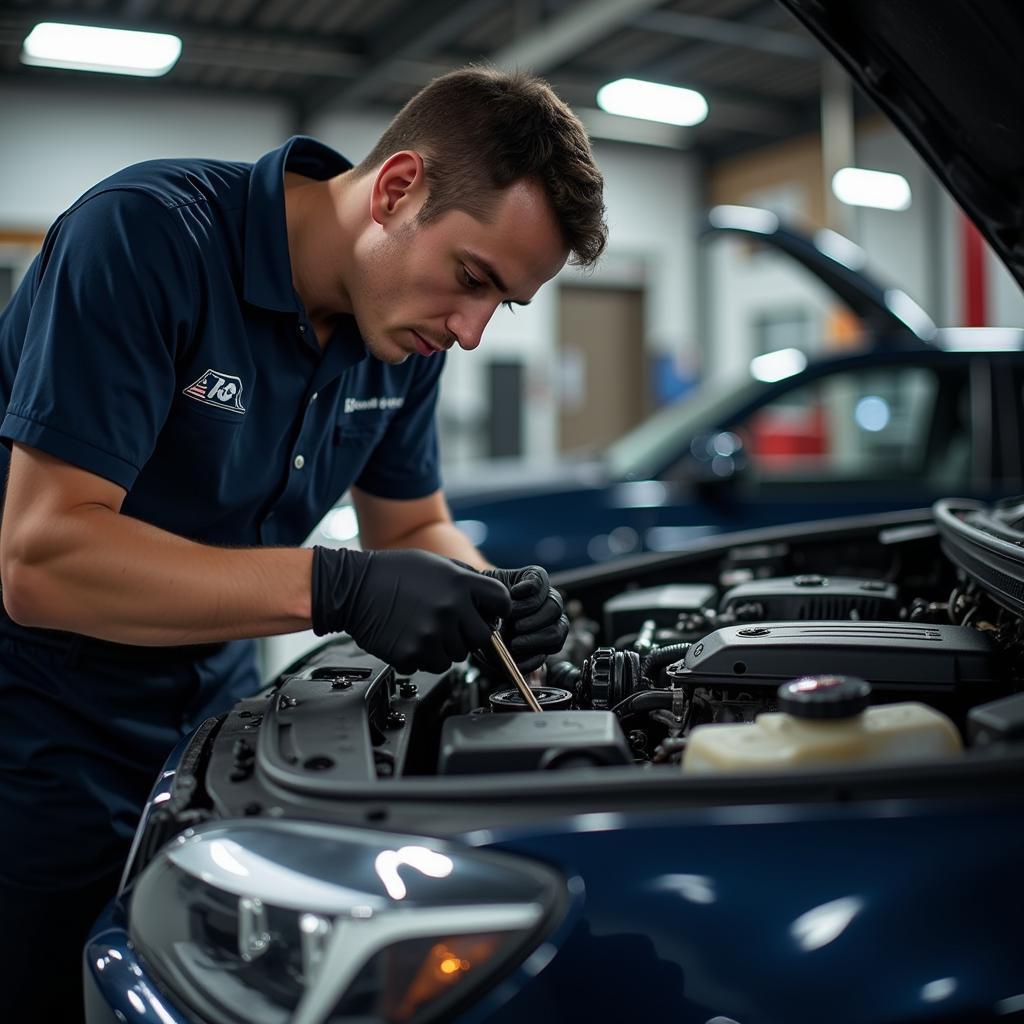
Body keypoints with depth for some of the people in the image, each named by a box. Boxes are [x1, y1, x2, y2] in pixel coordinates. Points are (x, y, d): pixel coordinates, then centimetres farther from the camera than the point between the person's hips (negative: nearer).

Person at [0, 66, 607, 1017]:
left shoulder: (405, 331, -4)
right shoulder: (148, 234, -26)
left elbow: (413, 528, 7)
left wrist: (490, 595, -16)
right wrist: (336, 589, -36)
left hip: (210, 696, 6)